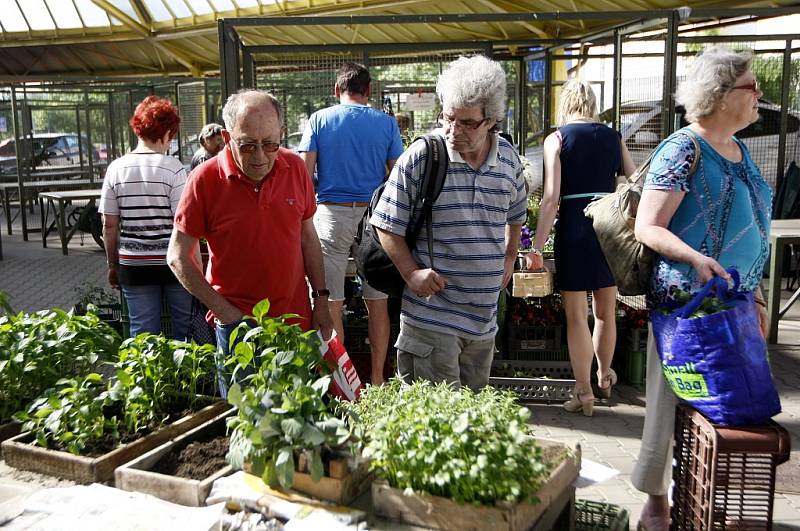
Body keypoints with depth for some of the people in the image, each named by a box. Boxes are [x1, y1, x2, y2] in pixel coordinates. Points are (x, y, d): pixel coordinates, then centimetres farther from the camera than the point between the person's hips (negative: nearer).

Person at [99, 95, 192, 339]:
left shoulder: (116, 168, 0)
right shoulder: (173, 168, -9)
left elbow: (109, 225, 3)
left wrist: (113, 265, 14)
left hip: (133, 265, 3)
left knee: (142, 333, 10)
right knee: (184, 328, 12)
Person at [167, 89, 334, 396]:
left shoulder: (295, 167, -2)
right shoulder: (206, 179, -13)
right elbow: (179, 257, -7)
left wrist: (321, 300, 6)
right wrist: (225, 312, -11)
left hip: (297, 318, 3)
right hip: (238, 325, -3)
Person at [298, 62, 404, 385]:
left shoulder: (319, 120, 3)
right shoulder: (386, 123, 4)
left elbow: (304, 173, -2)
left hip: (331, 214, -1)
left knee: (331, 302, 5)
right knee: (377, 302, 9)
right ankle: (377, 379, 17)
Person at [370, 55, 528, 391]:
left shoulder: (509, 159, 5)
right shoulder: (419, 158, -11)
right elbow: (387, 225, -7)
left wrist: (509, 259, 17)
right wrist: (411, 273, -15)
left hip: (485, 314, 5)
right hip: (432, 315, -5)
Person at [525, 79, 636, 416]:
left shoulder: (556, 139, -2)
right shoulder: (613, 138, 8)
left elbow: (551, 198, -10)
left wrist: (537, 247, -9)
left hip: (574, 227, -4)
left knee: (577, 316, 6)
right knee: (606, 311, 19)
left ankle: (584, 393, 12)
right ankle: (604, 377, 37)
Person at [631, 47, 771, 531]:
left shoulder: (739, 149, 12)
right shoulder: (683, 150, -13)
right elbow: (647, 227, -17)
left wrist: (755, 291, 17)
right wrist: (697, 259, -31)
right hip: (685, 302, -8)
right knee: (672, 401, 4)